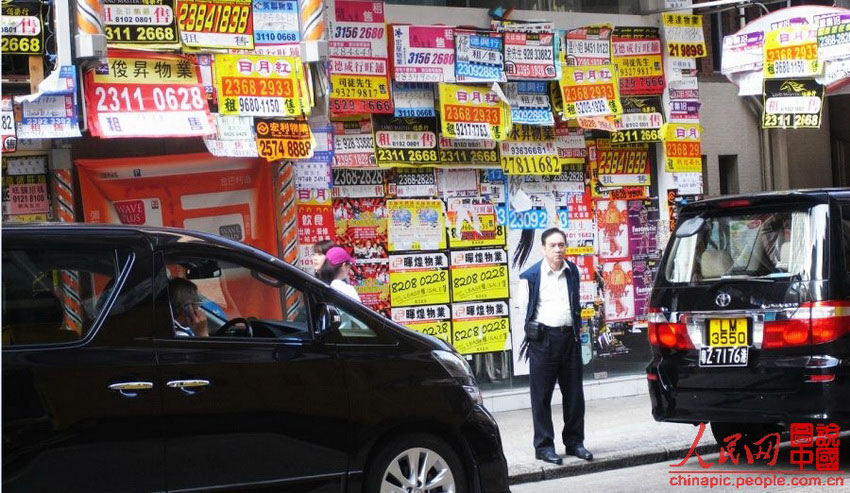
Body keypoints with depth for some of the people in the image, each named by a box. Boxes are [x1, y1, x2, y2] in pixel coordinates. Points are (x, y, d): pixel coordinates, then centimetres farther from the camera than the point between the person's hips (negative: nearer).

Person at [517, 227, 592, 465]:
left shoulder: (573, 272, 10)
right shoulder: (531, 276, -6)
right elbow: (523, 309, -1)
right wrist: (533, 334, -3)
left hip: (569, 336, 5)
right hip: (543, 338, -5)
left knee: (574, 393, 8)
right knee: (542, 395, 0)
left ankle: (574, 441, 19)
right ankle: (544, 446, 5)